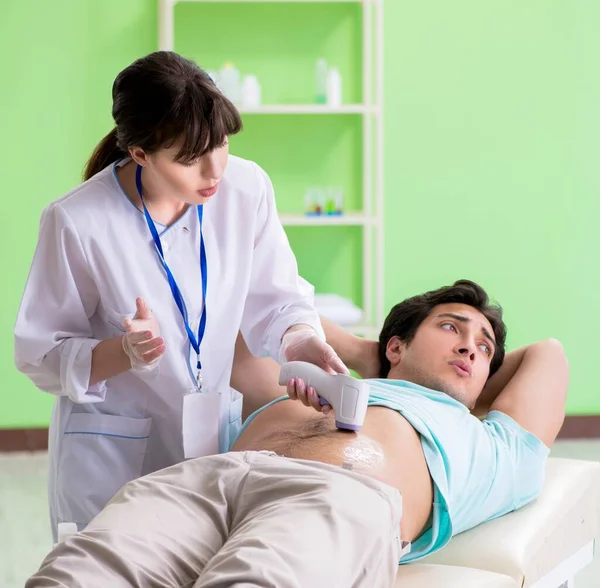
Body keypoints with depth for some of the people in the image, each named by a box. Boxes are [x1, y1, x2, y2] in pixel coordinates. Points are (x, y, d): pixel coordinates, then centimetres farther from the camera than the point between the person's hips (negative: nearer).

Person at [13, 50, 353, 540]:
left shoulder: (248, 188, -11)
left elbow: (276, 299, -1)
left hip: (218, 437, 3)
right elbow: (39, 356, -11)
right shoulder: (76, 222, -20)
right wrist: (123, 353, -28)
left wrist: (299, 340, -23)